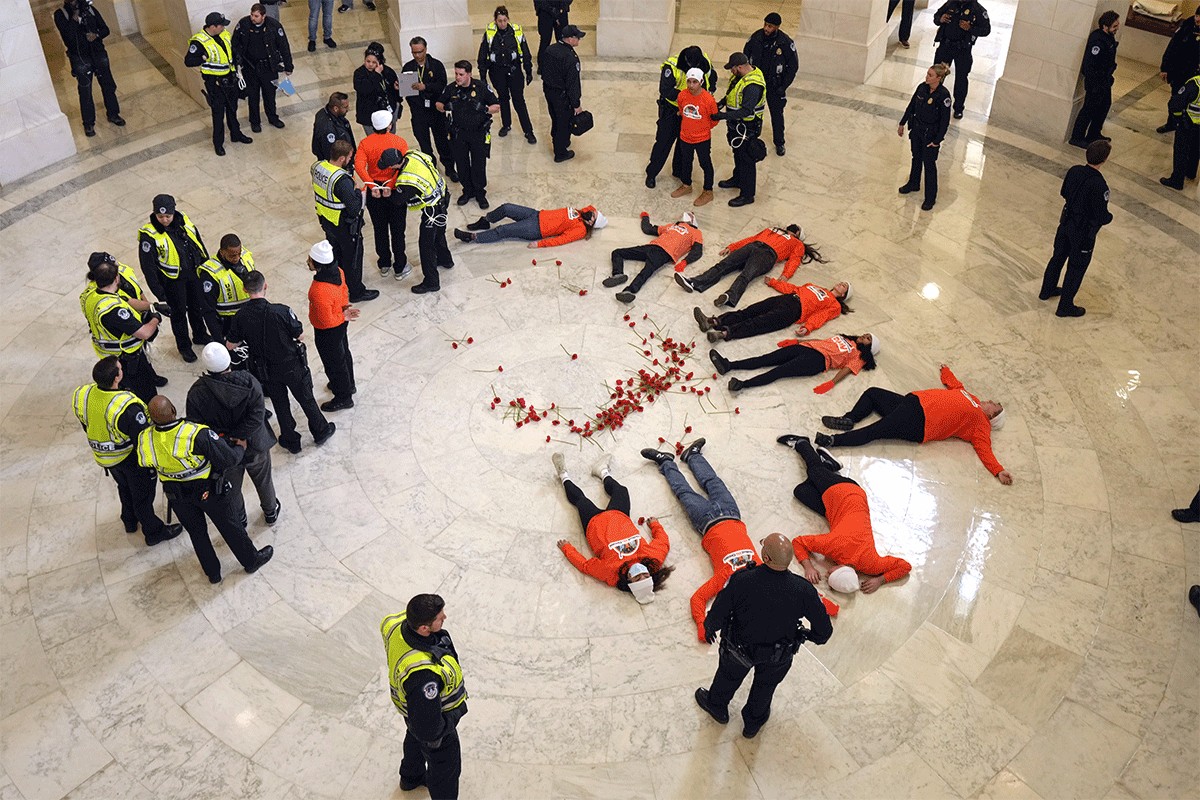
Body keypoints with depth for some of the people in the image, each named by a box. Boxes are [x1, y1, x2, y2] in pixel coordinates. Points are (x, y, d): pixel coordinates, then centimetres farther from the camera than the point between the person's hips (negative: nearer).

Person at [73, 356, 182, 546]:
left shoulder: (82, 395, -19)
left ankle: (130, 521, 56)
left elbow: (87, 426, 0)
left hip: (103, 457, 6)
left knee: (124, 487, 33)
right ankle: (154, 533, 38)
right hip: (131, 458, -6)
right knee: (142, 494, 18)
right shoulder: (127, 406, -40)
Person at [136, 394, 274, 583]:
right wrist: (240, 447, -7)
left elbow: (144, 463, 0)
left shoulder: (145, 440, -22)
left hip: (176, 495, 3)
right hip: (208, 490, -3)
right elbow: (229, 459, -28)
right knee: (230, 526, 20)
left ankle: (213, 572, 43)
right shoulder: (198, 435, -36)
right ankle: (251, 560, 41)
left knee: (196, 531, 26)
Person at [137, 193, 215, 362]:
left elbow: (198, 241, 6)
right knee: (179, 312, 13)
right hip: (172, 280, -5)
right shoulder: (149, 235, -24)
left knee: (197, 306, 23)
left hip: (194, 273, 5)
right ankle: (184, 346, 34)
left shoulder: (183, 220, -9)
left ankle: (200, 335, 48)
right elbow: (148, 266, -20)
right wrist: (158, 291, -21)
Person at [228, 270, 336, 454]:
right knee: (306, 399, 20)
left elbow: (231, 344, -6)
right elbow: (299, 335, -16)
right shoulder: (281, 311, -29)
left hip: (266, 370, 3)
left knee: (280, 404, 23)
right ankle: (321, 432, 40)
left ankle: (291, 441, 38)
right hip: (292, 366, -2)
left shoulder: (240, 316, -18)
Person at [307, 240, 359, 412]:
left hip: (328, 332, -8)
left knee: (333, 362, 16)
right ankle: (348, 384, 55)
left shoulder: (319, 291, -40)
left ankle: (343, 398, 39)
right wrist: (343, 308, 0)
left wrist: (343, 316, -14)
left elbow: (327, 321, -29)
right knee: (343, 353, 30)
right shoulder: (337, 272, -16)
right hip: (341, 326, 8)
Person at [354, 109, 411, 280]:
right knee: (397, 231, 10)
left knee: (380, 230, 17)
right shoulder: (400, 142, -11)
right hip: (395, 192, -2)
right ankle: (400, 268, 19)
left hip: (374, 192, 2)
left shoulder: (365, 143, -6)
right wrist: (390, 186, -25)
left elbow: (359, 165, -21)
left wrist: (372, 186, -24)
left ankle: (384, 265, 30)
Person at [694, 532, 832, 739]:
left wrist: (709, 628, 1)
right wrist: (811, 635, 6)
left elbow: (717, 615, -23)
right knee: (765, 685, 32)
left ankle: (716, 706, 61)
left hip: (740, 647, -1)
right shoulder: (803, 590, -32)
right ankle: (754, 722, 58)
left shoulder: (741, 580, -37)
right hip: (779, 656, 1)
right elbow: (824, 630, -19)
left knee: (730, 675, 32)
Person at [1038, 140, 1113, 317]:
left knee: (1058, 257, 26)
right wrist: (1109, 217, -3)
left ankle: (1047, 290, 46)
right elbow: (1102, 216, -24)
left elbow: (1064, 193, 6)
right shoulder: (1099, 185, -32)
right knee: (1076, 268, 10)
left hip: (1066, 221, 7)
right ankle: (1065, 306, 23)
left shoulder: (1074, 170, -12)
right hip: (1084, 231, -7)